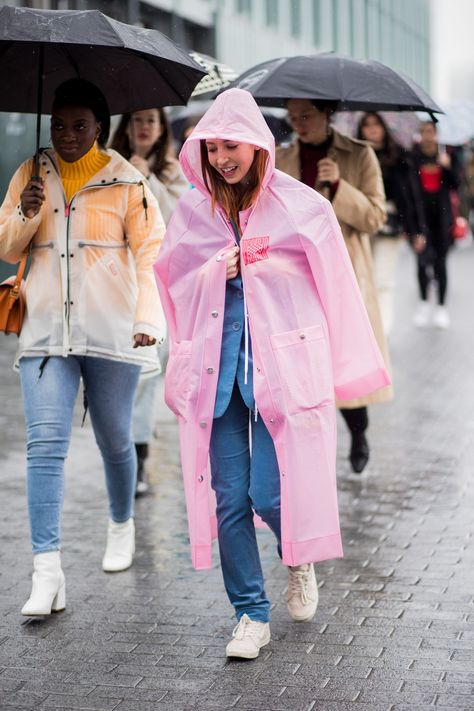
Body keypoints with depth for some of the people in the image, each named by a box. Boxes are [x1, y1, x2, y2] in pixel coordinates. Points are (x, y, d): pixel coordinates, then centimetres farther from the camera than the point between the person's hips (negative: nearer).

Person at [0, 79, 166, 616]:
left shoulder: (126, 181, 3)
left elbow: (148, 253, -1)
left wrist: (148, 319, -15)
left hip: (111, 330, -1)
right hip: (46, 330, 1)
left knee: (114, 439, 11)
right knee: (45, 443, -12)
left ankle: (121, 526, 40)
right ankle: (47, 575, -15)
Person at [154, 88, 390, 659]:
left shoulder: (301, 207, 1)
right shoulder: (192, 211, 9)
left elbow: (334, 289, 5)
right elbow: (175, 288, 15)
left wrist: (345, 370, 3)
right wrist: (218, 271, -3)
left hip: (283, 361, -3)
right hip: (216, 364, 3)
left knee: (271, 491, -6)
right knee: (228, 497, 1)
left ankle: (300, 561, 29)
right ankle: (250, 614, 15)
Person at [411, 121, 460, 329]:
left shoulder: (445, 154, 2)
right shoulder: (413, 156, -2)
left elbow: (455, 185, 2)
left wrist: (447, 167, -16)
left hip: (441, 214, 1)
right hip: (421, 214, -1)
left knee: (440, 262, 3)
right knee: (422, 259, 0)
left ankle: (441, 306, 10)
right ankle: (423, 303, 15)